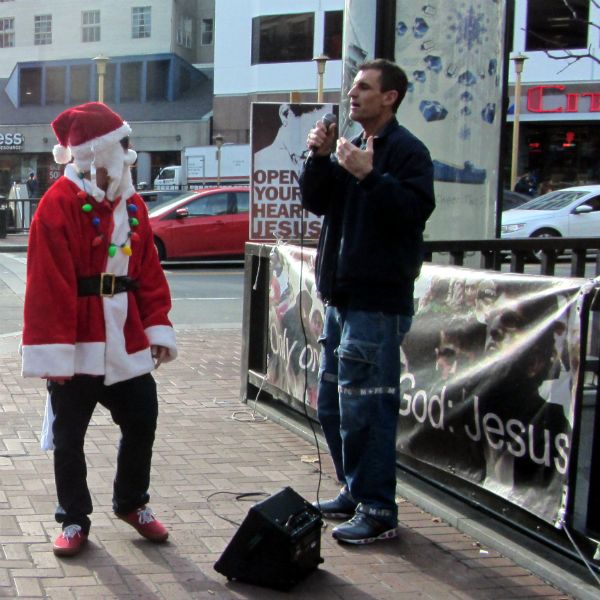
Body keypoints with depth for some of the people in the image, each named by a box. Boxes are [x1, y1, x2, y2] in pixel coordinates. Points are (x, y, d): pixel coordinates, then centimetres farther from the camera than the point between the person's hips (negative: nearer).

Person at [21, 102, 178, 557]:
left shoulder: (132, 204, 8)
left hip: (127, 344, 6)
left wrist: (158, 327, 5)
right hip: (78, 348, -6)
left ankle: (132, 503, 33)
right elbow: (49, 284, -18)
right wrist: (53, 350, -20)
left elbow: (149, 271, 10)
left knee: (142, 425, 13)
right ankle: (74, 520, 23)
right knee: (69, 437, 7)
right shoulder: (59, 204, -14)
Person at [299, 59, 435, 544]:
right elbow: (316, 202, 12)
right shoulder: (353, 147, 17)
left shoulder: (406, 151, -9)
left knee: (365, 408, -9)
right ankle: (355, 492, 29)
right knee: (332, 405, 16)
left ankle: (378, 511, 0)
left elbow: (415, 211, -21)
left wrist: (368, 175, -26)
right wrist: (320, 159, -2)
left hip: (378, 301, -9)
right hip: (342, 296, 10)